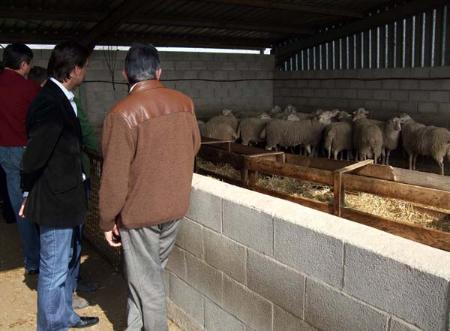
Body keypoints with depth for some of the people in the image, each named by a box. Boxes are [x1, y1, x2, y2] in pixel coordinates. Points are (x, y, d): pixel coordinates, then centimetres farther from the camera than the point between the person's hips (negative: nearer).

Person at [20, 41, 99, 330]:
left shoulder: (63, 99, 6)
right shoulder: (50, 103, -24)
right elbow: (35, 155, -21)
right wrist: (30, 195, -6)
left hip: (69, 198, 10)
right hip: (57, 201, -10)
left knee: (70, 261, 24)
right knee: (55, 271, 7)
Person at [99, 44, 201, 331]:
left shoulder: (122, 114, -19)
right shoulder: (185, 102, -3)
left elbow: (115, 177, -17)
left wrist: (108, 221, -4)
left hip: (140, 211, -6)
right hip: (177, 205, 6)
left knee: (146, 283, 11)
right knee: (152, 272, 22)